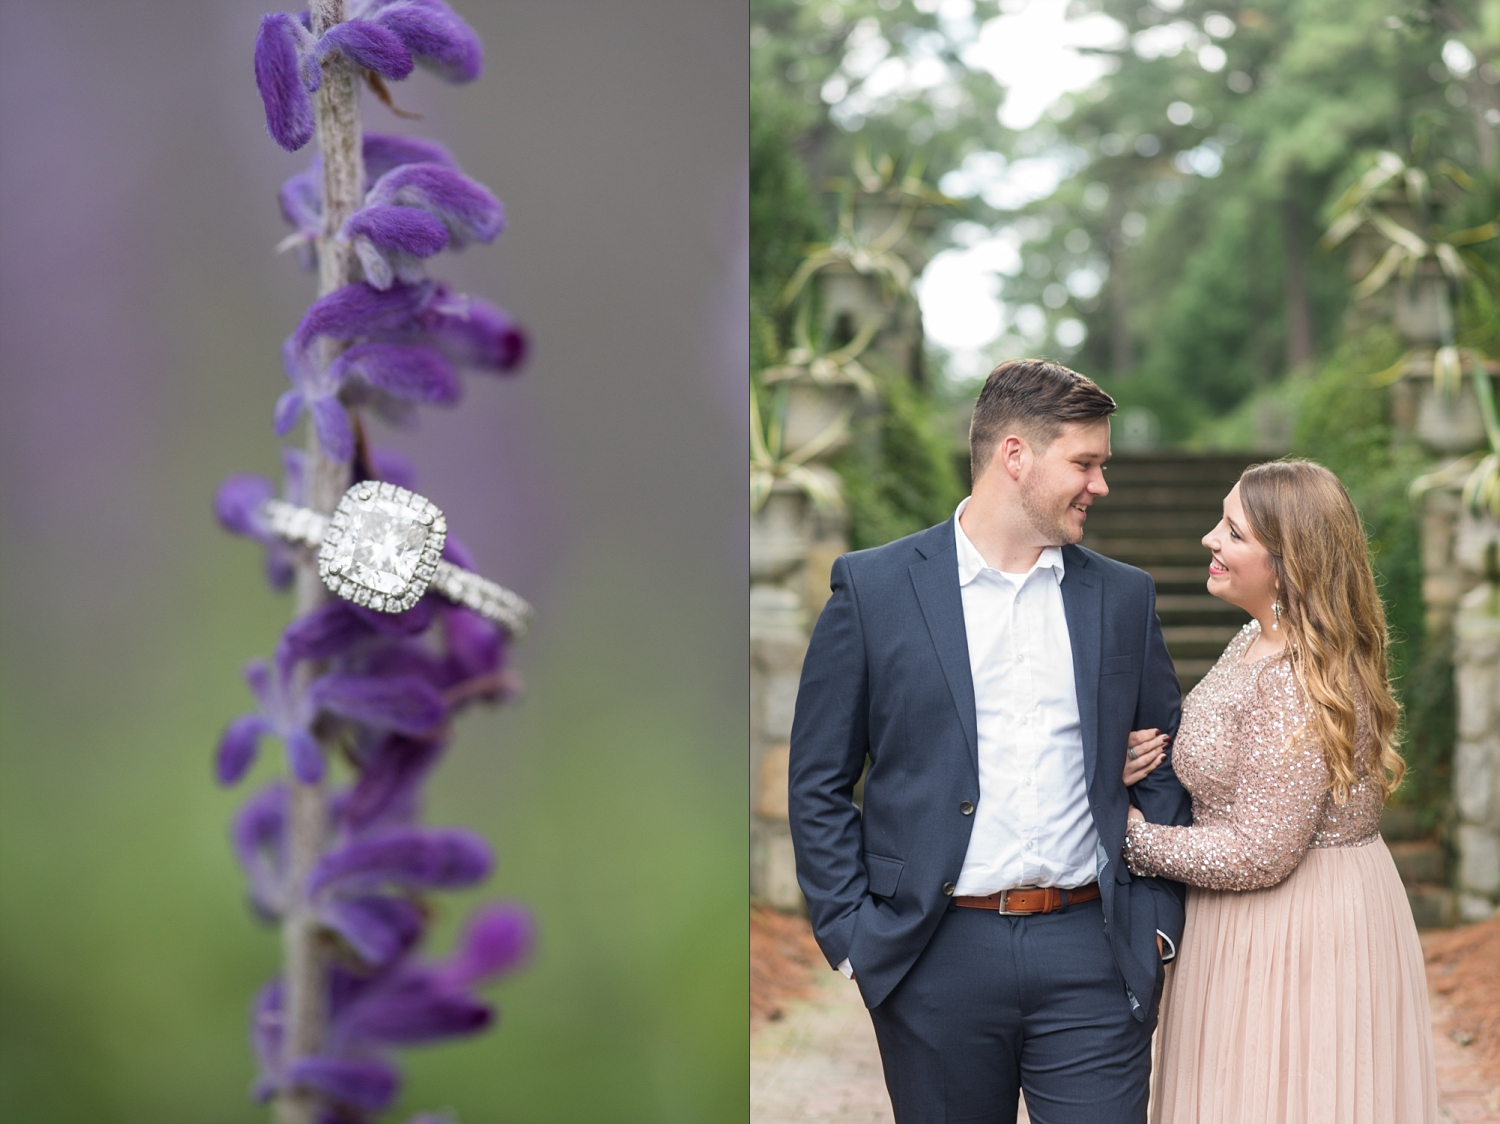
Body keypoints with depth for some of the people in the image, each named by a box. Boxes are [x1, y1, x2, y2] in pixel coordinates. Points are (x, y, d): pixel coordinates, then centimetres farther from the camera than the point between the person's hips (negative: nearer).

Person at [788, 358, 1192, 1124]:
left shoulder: (1122, 597, 9)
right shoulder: (873, 587, 0)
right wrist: (852, 938, -5)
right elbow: (819, 784, 1)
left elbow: (1166, 771, 13)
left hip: (1092, 956, 2)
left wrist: (1157, 923, 3)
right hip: (937, 959, -2)